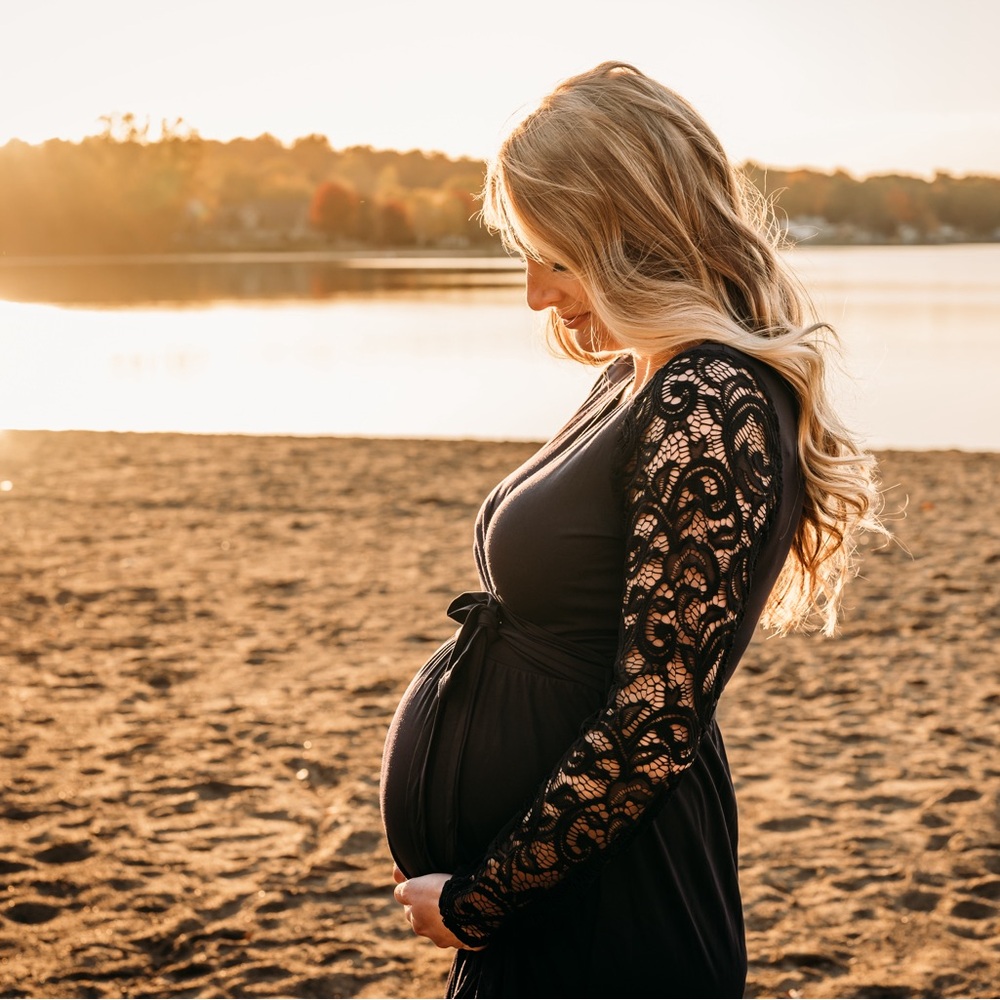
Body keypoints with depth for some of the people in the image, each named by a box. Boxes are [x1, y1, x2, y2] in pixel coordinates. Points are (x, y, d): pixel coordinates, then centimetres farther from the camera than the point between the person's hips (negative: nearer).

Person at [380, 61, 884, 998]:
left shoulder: (711, 409, -20)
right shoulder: (635, 384, 9)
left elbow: (651, 730, -23)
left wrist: (476, 899, -14)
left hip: (602, 919, -9)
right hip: (540, 879, 9)